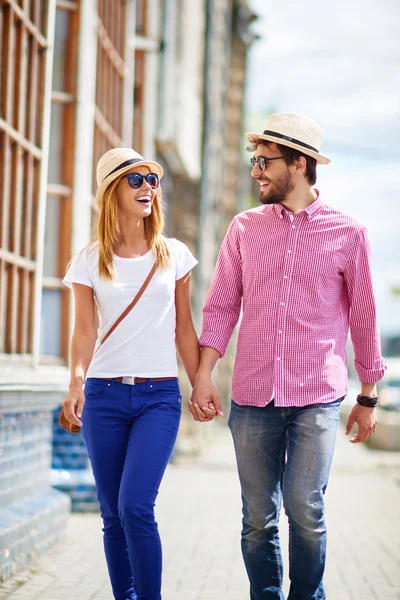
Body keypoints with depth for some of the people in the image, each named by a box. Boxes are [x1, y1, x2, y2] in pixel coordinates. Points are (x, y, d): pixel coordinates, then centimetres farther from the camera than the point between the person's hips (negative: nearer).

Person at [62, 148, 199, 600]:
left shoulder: (174, 255, 6)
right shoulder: (90, 261, 4)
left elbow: (184, 330, 10)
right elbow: (85, 330, -1)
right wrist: (77, 380, -17)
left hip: (159, 395, -1)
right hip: (104, 394, 1)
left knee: (135, 507, -16)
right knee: (112, 515, 4)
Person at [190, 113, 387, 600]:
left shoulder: (347, 234, 2)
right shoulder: (245, 228, 9)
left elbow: (364, 319, 8)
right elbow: (221, 306, 9)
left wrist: (368, 398, 11)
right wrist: (203, 376, -2)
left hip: (317, 399, -2)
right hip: (252, 396, 2)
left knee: (305, 510, -10)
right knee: (258, 519, 4)